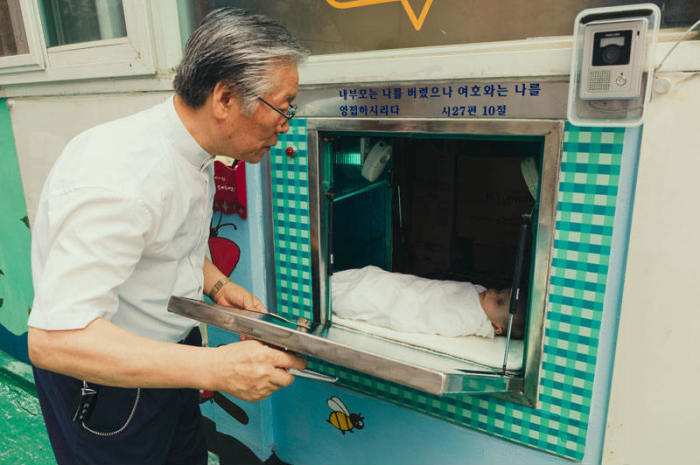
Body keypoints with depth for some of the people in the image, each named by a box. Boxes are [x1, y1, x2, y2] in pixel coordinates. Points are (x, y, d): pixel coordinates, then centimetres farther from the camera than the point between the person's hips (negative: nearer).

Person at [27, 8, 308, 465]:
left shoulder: (193, 154, -3)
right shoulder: (119, 179, -33)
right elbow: (54, 338, -36)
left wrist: (217, 284, -3)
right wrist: (216, 367, -39)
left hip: (172, 350, 8)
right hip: (106, 381, -8)